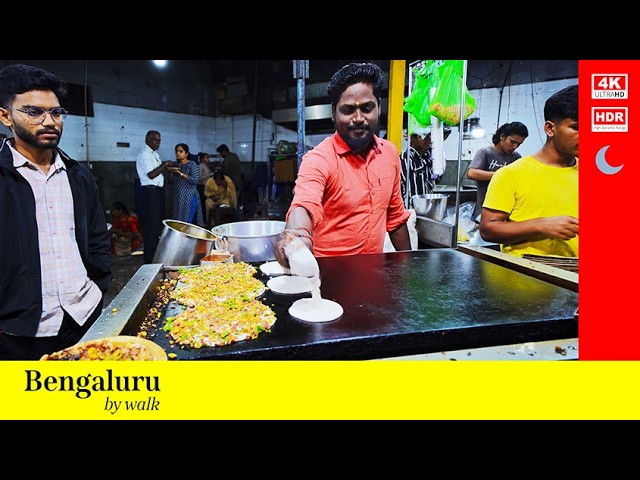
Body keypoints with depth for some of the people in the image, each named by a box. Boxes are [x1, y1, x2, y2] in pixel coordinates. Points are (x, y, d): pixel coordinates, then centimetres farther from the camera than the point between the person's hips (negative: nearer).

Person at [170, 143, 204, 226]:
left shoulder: (192, 165, -4)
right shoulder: (176, 165, 14)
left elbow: (195, 180, -16)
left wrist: (181, 173, -17)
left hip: (189, 197, -6)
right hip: (178, 197, 6)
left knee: (187, 221, -10)